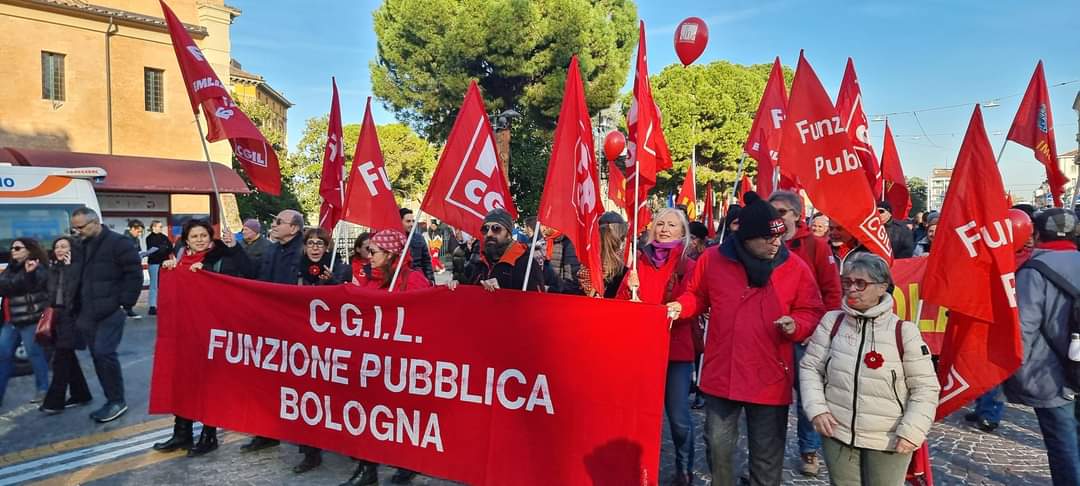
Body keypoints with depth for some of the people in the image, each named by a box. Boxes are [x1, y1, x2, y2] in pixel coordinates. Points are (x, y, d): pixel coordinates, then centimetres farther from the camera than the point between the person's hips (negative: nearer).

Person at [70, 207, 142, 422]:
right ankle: (112, 400, 18)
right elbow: (80, 279, 22)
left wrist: (125, 303, -15)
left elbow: (134, 274, -13)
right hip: (89, 313, 8)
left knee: (104, 353, -12)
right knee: (98, 356, 9)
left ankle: (118, 401, 1)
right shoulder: (83, 246, 15)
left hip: (111, 311, -8)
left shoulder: (118, 243, -10)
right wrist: (79, 308, 14)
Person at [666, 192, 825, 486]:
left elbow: (812, 312, 5)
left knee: (767, 454, 13)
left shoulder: (795, 268, -4)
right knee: (718, 445, 13)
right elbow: (697, 296, 11)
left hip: (770, 379, 0)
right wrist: (680, 306, -8)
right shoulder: (712, 259, -4)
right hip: (721, 374, 1)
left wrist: (796, 325, -15)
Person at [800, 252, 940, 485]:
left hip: (888, 441, -2)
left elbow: (925, 387, -5)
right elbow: (810, 367, 3)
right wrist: (816, 409, -8)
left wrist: (912, 431, -11)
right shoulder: (832, 321, -3)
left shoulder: (904, 330, -10)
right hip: (837, 434, 2)